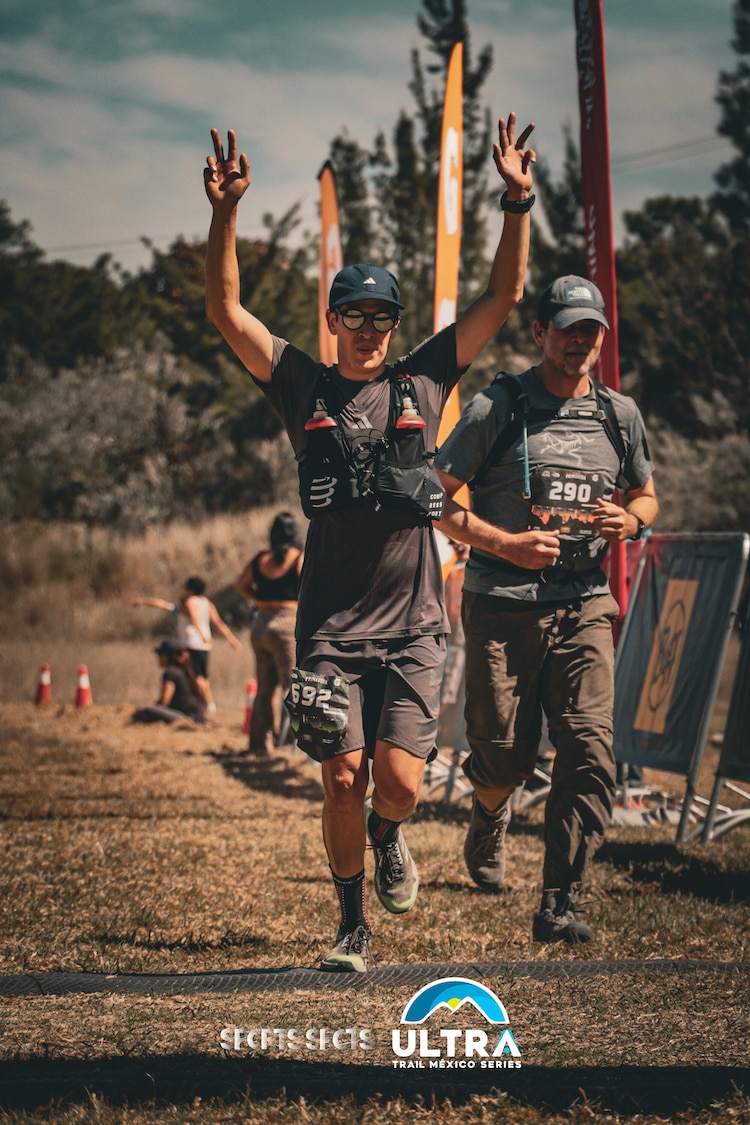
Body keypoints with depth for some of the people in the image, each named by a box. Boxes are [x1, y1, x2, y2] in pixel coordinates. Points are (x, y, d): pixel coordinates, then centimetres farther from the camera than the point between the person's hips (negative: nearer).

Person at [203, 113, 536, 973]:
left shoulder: (423, 380, 8)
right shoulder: (302, 387, 6)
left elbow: (503, 297, 7)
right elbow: (225, 310, 0)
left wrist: (518, 201, -1)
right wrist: (225, 215, -11)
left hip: (413, 623, 0)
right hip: (332, 626, 0)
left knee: (400, 781, -9)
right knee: (343, 782, -5)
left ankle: (388, 840, 28)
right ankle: (352, 924, 14)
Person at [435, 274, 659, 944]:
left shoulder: (619, 414, 11)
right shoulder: (498, 407, -1)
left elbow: (646, 496, 25)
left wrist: (630, 520, 0)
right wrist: (506, 544, -13)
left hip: (585, 606, 3)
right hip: (502, 606, -3)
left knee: (590, 753, -13)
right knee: (506, 759, -1)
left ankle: (559, 907, -8)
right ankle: (489, 817, 38)